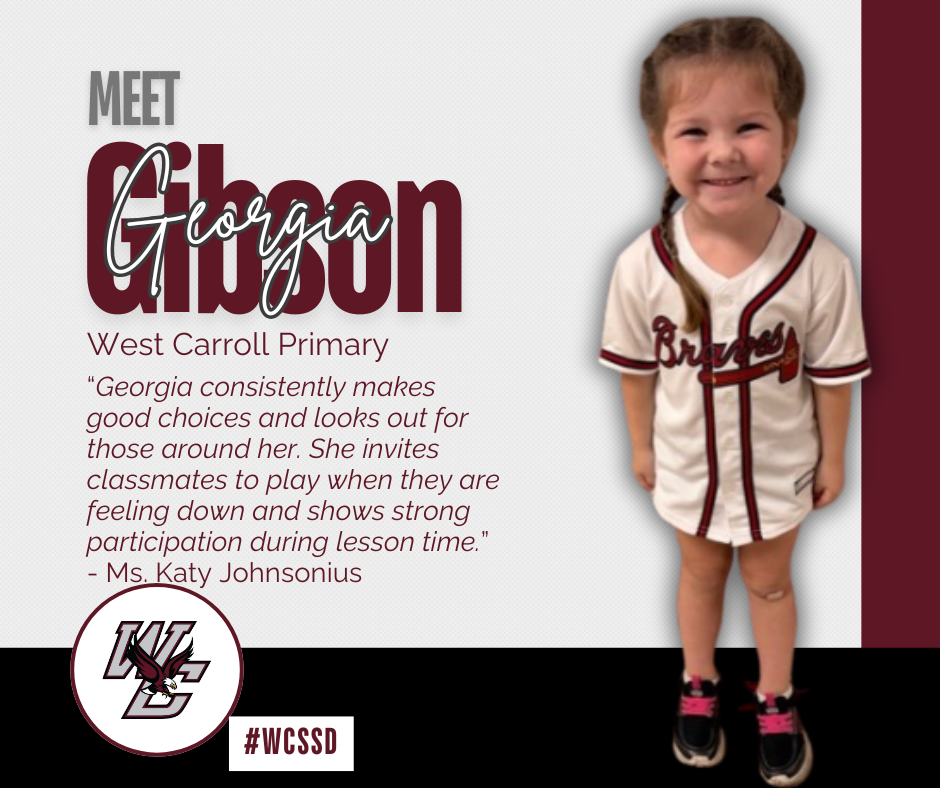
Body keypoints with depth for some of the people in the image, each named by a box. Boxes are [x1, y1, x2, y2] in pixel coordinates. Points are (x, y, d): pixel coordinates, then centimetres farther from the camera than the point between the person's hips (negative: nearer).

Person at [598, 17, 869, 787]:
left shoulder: (819, 266, -31)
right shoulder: (644, 266, -28)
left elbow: (833, 375, -15)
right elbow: (637, 367, -10)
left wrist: (832, 458, -3)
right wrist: (642, 445, 3)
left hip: (779, 464, -1)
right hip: (690, 462, 1)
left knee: (769, 579, 24)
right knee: (701, 572, 27)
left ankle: (776, 704, 48)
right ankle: (699, 688, 52)